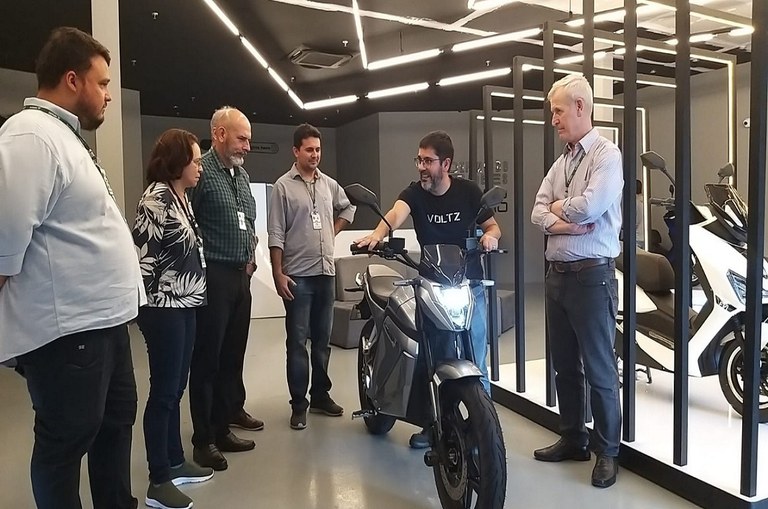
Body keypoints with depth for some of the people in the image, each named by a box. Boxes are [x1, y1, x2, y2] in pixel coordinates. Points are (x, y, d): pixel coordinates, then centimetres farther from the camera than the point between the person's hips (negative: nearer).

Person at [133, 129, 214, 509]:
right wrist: (151, 303, -13)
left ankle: (175, 462, 28)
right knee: (163, 392, -2)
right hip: (164, 308, -9)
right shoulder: (156, 198, -14)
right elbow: (142, 254, -18)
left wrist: (190, 295, 16)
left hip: (184, 304, 9)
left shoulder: (182, 198, 14)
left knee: (176, 388, 16)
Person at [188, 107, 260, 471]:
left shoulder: (241, 174, 15)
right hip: (214, 277, -8)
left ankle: (231, 411, 33)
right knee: (208, 358, 0)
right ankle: (205, 439, 10)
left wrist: (249, 256, 13)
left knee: (233, 352, 17)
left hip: (240, 276, 8)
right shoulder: (201, 172, -12)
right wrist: (202, 264, -11)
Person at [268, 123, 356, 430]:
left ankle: (321, 395, 25)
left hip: (326, 273, 5)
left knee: (322, 340, 13)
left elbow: (348, 208, 29)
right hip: (297, 275, -5)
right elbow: (276, 234, -9)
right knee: (297, 342, 1)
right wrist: (278, 274, -14)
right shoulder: (283, 186, -5)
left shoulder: (329, 184, 10)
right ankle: (299, 404, 9)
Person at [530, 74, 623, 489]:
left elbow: (590, 205, -22)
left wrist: (558, 207, -3)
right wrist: (564, 222, -12)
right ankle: (573, 439, 30)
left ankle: (607, 450, 18)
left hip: (591, 276, -8)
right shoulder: (561, 161, 15)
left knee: (599, 369, 2)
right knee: (564, 365, 15)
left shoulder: (606, 154, -8)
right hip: (557, 275, 8)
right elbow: (538, 213, 7)